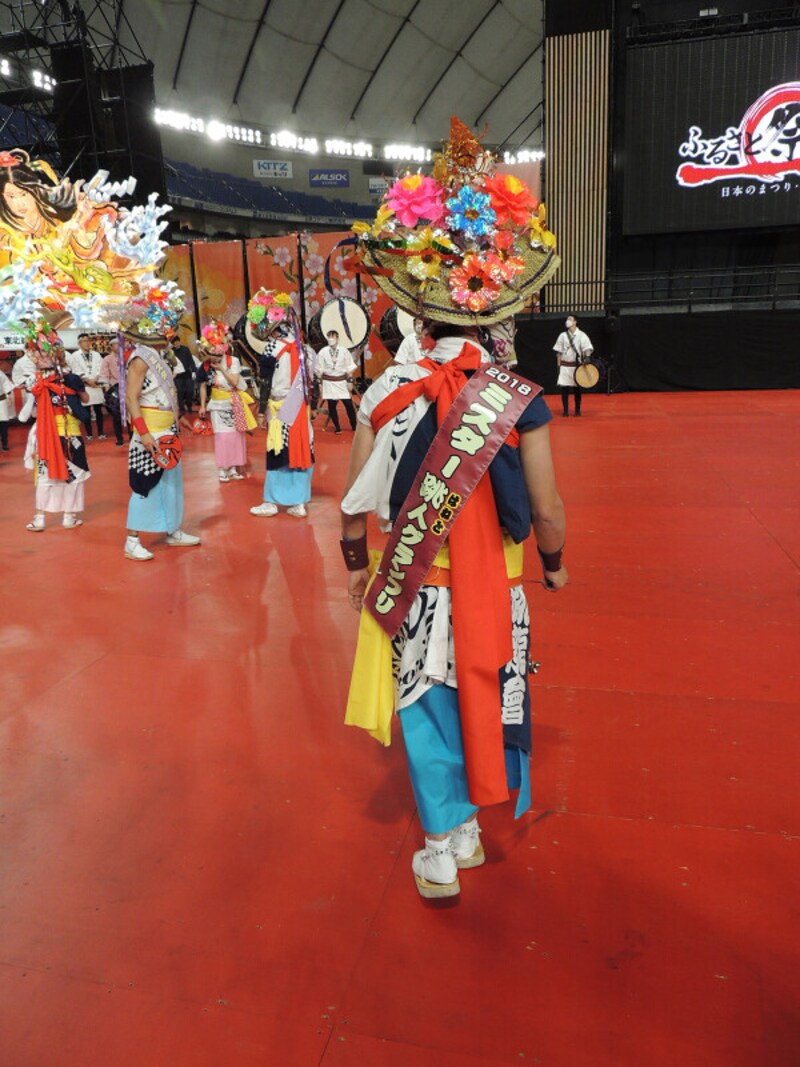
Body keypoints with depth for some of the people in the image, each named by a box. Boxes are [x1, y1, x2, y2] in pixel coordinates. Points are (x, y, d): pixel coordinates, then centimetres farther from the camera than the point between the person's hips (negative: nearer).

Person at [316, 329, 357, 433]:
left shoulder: (344, 351, -1)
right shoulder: (322, 352, -2)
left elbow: (350, 368, 3)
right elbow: (319, 369, 2)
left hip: (342, 381, 0)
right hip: (328, 382, 0)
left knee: (349, 404, 0)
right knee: (331, 406, 3)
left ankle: (354, 426, 14)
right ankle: (337, 427, 17)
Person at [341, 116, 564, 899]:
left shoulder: (386, 394, -10)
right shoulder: (521, 399, -12)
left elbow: (355, 502, -5)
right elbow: (546, 511, -9)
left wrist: (356, 565, 11)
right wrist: (555, 564, 10)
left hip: (412, 588, 0)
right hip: (493, 587, 1)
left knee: (431, 710, 15)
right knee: (486, 696, 20)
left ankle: (443, 850, 27)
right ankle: (470, 829, 41)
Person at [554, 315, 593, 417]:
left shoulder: (581, 335, -2)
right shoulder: (563, 335, 6)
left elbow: (587, 348, -10)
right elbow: (558, 351, 9)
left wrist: (587, 356, -29)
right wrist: (558, 365, 5)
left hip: (577, 365, -2)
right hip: (565, 365, 2)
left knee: (577, 388, 3)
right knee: (564, 387, -2)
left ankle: (577, 410, 14)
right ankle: (565, 410, 8)